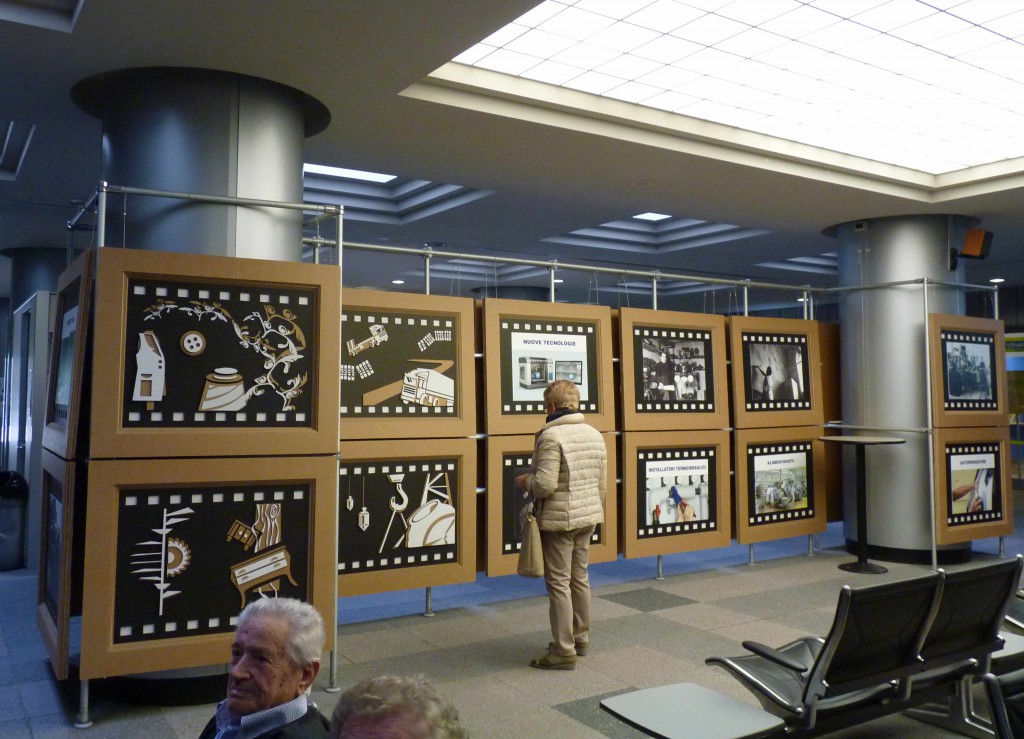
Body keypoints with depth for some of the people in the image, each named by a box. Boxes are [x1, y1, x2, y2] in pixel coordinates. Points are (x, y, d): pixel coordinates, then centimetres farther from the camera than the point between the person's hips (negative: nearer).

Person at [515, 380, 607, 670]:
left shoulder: (551, 435, -17)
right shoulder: (595, 434, 7)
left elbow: (545, 485, -23)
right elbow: (602, 483, 12)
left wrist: (525, 482, -3)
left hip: (559, 519, -8)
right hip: (588, 517, 8)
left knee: (559, 583, 0)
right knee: (580, 578, 18)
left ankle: (564, 651, 6)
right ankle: (581, 638, 30)